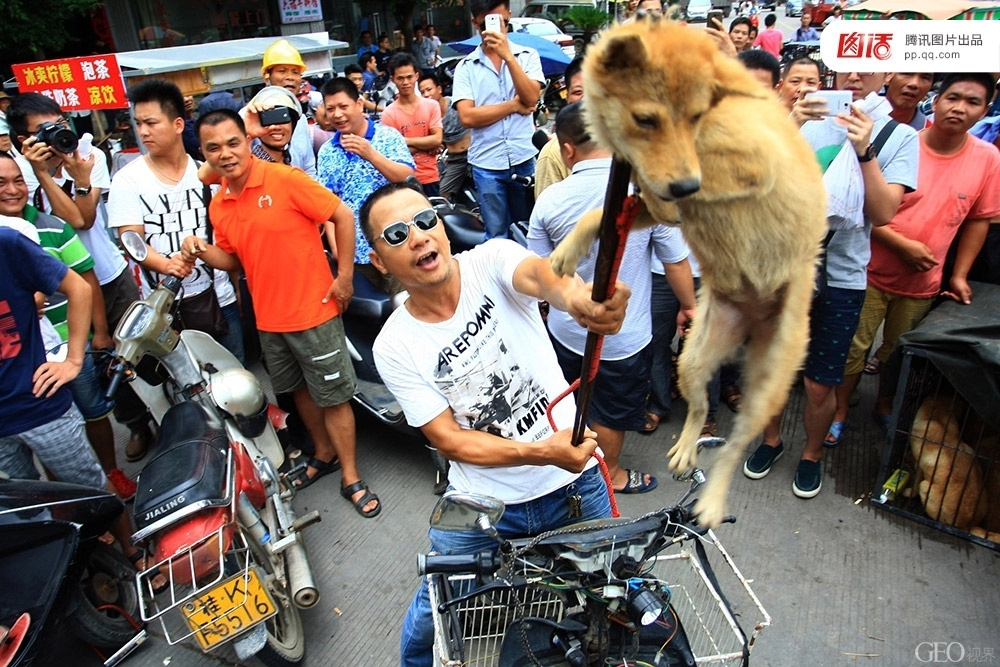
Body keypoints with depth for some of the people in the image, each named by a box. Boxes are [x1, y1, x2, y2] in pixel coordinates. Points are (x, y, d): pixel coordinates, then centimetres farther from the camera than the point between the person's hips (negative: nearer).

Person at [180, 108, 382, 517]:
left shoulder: (284, 179, -14)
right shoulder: (218, 204, 6)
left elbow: (342, 216, -13)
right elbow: (232, 259, 15)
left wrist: (344, 276, -13)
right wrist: (202, 250, -7)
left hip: (314, 311, -6)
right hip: (268, 319, 7)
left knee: (333, 397, 3)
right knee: (300, 391, 21)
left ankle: (351, 478, 17)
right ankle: (325, 454, 42)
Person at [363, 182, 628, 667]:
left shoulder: (491, 261, -13)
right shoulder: (394, 347, -11)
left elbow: (538, 274, -37)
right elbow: (448, 440, -12)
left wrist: (576, 296, -62)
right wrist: (541, 453, -26)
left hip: (576, 484, 0)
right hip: (483, 510, 1)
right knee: (433, 621, 15)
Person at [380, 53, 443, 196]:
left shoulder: (432, 105, 1)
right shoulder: (388, 114, -7)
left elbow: (437, 140, -8)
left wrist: (406, 140, -11)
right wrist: (426, 144, -10)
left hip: (431, 178, 3)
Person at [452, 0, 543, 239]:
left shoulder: (527, 56, 5)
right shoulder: (466, 67, 2)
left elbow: (531, 98, -12)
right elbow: (467, 117, -11)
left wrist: (507, 55, -19)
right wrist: (513, 105, -9)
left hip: (525, 159, 1)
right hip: (487, 165, -1)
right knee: (497, 236, 9)